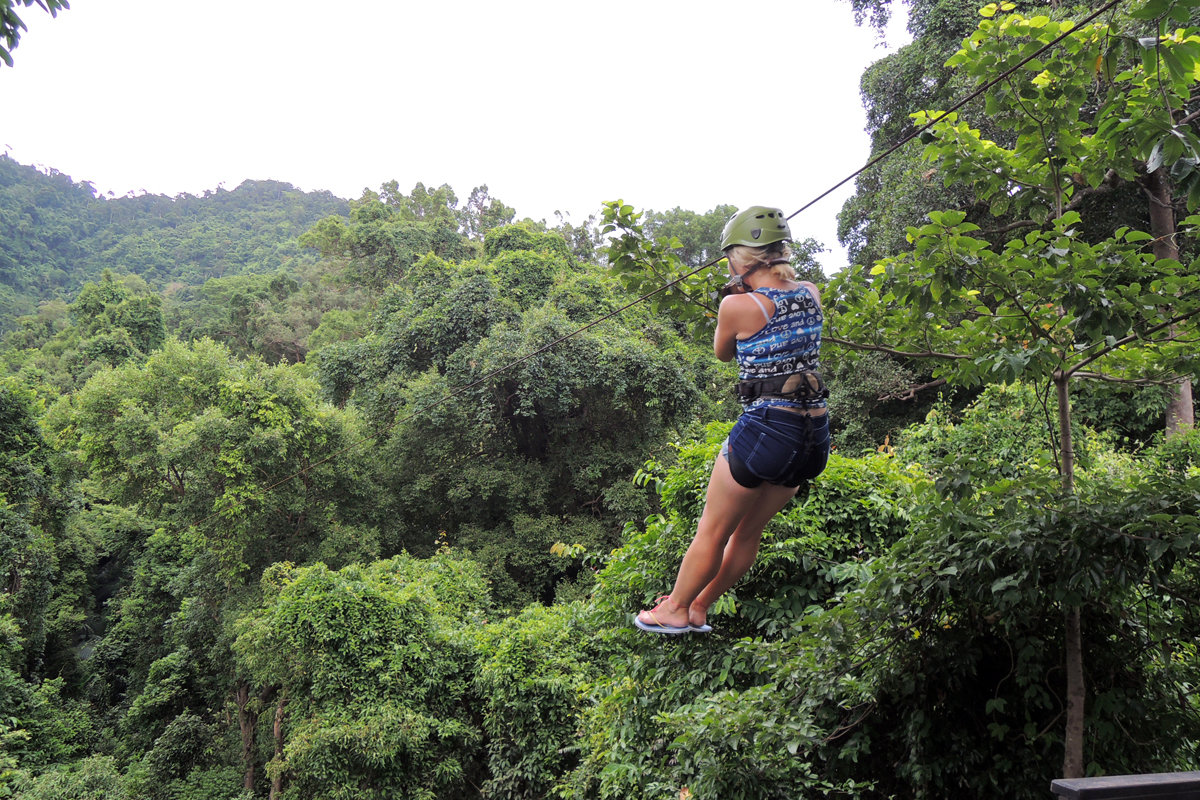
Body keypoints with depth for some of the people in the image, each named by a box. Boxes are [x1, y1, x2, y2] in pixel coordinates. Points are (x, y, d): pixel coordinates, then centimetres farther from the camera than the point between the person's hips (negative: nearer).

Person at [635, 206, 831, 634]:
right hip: (815, 438, 7)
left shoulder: (737, 305, -11)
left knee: (712, 533, 13)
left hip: (764, 430, -7)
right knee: (748, 532, 20)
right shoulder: (811, 294, 5)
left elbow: (722, 352, 9)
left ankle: (675, 610, 29)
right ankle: (699, 607, 36)